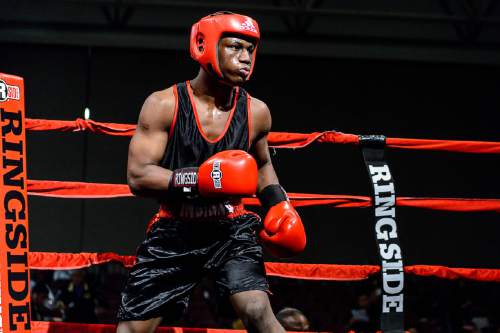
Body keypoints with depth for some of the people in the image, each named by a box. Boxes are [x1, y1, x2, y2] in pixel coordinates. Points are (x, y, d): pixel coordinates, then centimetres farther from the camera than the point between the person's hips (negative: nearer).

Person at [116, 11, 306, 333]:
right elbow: (137, 176, -16)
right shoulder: (163, 105, -10)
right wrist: (198, 179, -29)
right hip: (174, 232, -1)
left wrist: (279, 204, 3)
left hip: (230, 230, 1)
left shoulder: (256, 112, 1)